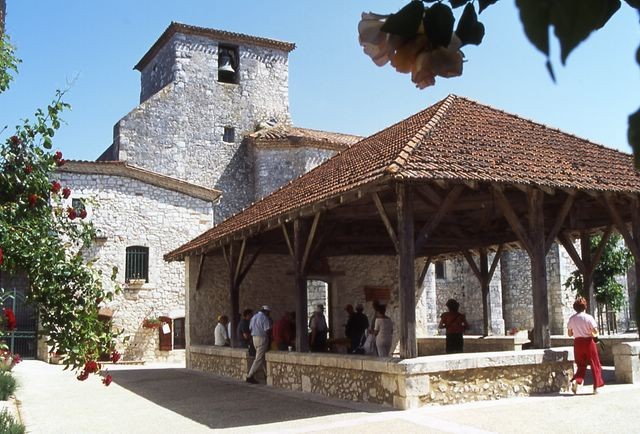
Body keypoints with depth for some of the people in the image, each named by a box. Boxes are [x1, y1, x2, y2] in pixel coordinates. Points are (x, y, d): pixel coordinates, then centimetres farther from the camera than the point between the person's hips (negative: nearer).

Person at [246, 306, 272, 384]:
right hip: (262, 338, -9)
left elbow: (250, 328, 12)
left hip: (254, 338, 9)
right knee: (259, 359, -5)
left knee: (262, 358, 16)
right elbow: (267, 330, -17)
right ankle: (250, 376, -8)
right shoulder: (264, 318, -12)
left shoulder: (253, 317, 13)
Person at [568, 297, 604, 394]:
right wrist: (593, 333, 5)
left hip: (577, 343, 3)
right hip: (588, 342, -3)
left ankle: (575, 381, -11)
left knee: (581, 365, 13)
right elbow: (595, 331, -16)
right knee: (594, 364, 10)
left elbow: (570, 334, 4)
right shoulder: (588, 317, -10)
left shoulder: (572, 318, 1)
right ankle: (596, 387, 12)